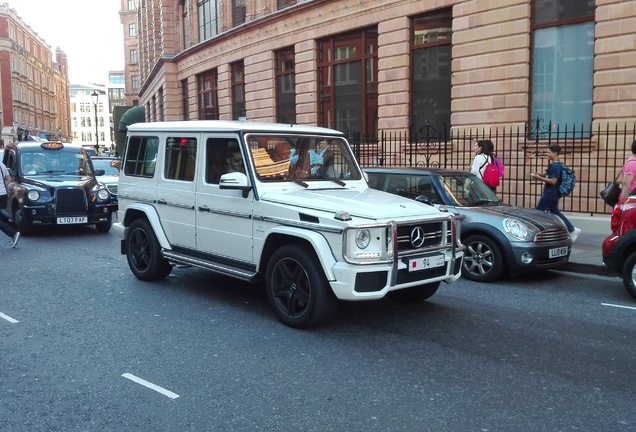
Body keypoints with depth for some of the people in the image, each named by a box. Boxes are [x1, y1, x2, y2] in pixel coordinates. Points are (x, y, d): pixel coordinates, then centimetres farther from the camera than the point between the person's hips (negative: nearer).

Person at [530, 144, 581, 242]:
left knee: (538, 212, -3)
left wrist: (539, 177, -21)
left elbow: (553, 181, -24)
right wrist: (539, 175, 7)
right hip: (552, 194, 11)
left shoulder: (556, 166, -18)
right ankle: (572, 230, 13)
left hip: (550, 194, -11)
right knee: (555, 212, 14)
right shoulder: (553, 165, 14)